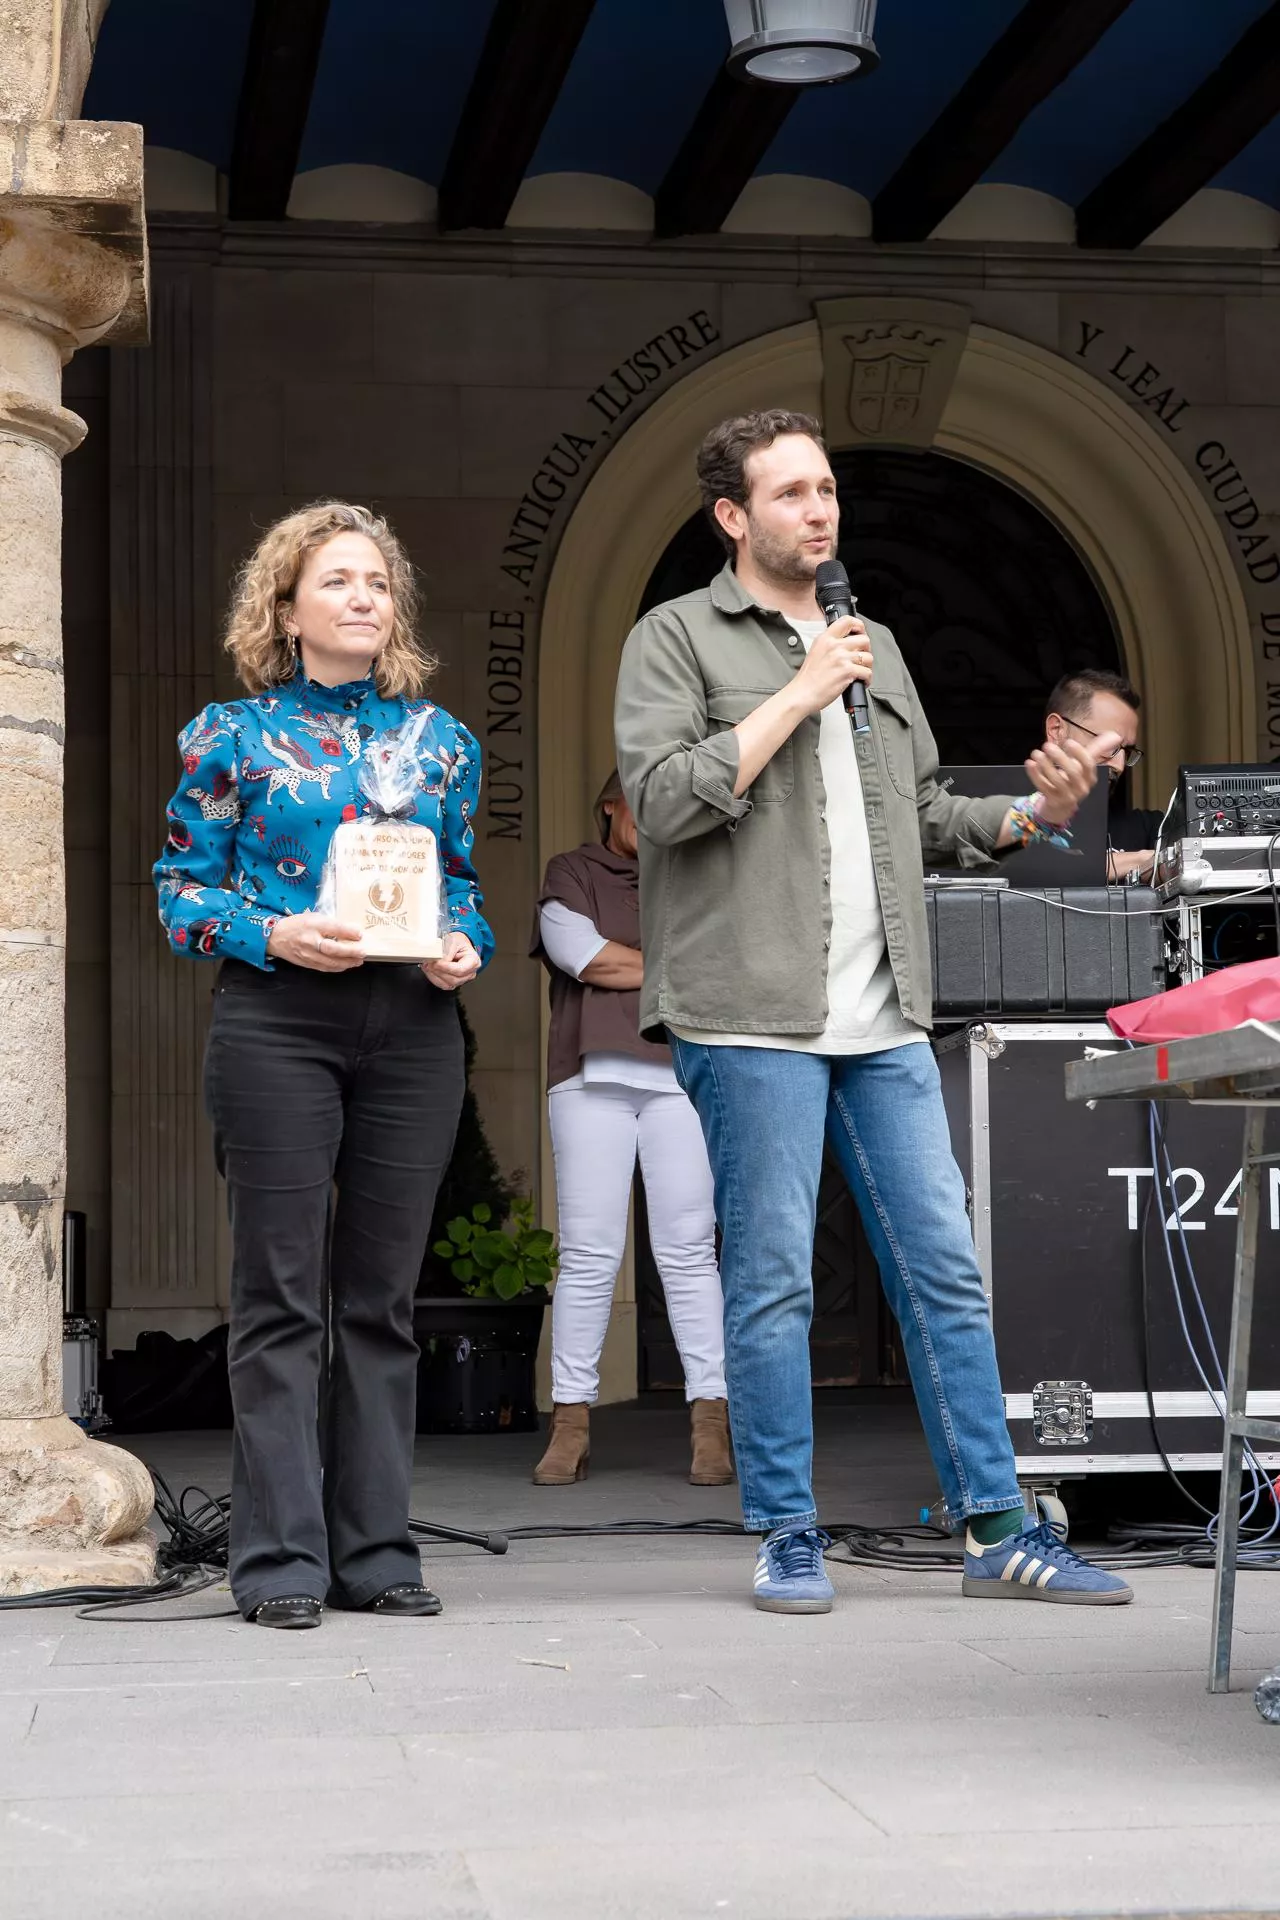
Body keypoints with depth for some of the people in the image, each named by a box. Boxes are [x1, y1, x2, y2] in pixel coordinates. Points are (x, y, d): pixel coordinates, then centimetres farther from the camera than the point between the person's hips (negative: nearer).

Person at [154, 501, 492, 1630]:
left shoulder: (442, 740, 14)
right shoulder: (236, 733, 4)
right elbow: (181, 887, 3)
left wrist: (466, 946, -2)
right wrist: (274, 934, -13)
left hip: (412, 1022, 3)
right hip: (277, 1022, -3)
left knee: (383, 1299, 6)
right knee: (281, 1300, -3)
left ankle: (375, 1550, 13)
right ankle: (281, 1558, 2)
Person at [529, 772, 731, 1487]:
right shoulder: (572, 873, 16)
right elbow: (573, 948, -2)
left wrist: (620, 963, 1)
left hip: (681, 1076, 1)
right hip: (594, 1074, -1)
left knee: (689, 1252, -5)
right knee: (588, 1255, -5)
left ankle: (712, 1422, -6)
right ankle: (572, 1424, -1)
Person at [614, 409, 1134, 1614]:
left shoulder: (873, 647, 21)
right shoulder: (677, 638, 2)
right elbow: (663, 798, -12)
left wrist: (1031, 817, 7)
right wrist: (797, 695, -12)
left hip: (883, 1019, 6)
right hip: (752, 1017, -6)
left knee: (945, 1270, 4)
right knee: (772, 1280, -2)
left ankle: (998, 1533, 9)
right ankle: (786, 1537, 9)